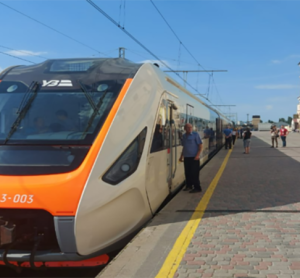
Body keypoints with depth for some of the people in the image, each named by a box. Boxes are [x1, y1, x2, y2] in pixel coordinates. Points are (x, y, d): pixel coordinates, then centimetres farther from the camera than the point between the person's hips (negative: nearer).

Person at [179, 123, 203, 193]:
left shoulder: (195, 134, -6)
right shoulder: (184, 136, 11)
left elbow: (200, 145, -7)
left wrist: (198, 155, -16)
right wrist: (181, 156, 19)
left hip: (194, 158, -6)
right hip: (186, 157, 6)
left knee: (194, 173, -5)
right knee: (187, 173, 11)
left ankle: (197, 188, 3)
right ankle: (189, 185, 25)